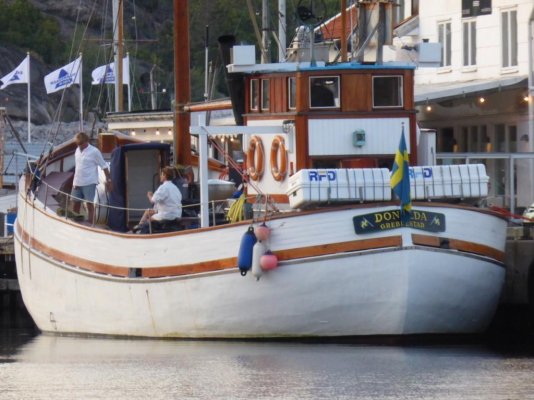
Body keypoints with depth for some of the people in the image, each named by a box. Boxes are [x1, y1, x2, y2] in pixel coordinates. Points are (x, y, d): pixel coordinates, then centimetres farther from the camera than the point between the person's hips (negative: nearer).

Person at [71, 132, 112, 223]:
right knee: (76, 203, 12)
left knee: (89, 204, -4)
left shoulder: (94, 151, -9)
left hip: (89, 183, -7)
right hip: (77, 183, 7)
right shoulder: (78, 150, 10)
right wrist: (74, 181, 14)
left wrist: (108, 180, -8)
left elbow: (104, 166, -6)